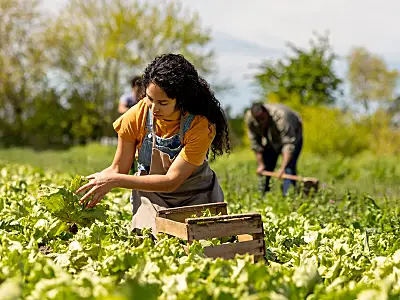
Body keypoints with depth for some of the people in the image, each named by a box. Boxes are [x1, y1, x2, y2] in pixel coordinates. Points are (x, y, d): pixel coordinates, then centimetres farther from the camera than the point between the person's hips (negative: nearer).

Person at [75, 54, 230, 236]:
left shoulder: (201, 126, -25)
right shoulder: (137, 117, -15)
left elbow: (171, 181, -27)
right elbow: (118, 169, -6)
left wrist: (115, 181, -32)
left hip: (195, 196, -1)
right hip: (151, 195, 1)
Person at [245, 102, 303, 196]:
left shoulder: (280, 117, -40)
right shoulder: (249, 118, -25)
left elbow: (289, 143, -41)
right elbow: (255, 143, -15)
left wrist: (282, 168, -47)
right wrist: (260, 164, -13)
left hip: (293, 136, -5)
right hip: (271, 141, 5)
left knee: (289, 167, -21)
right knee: (265, 169, 3)